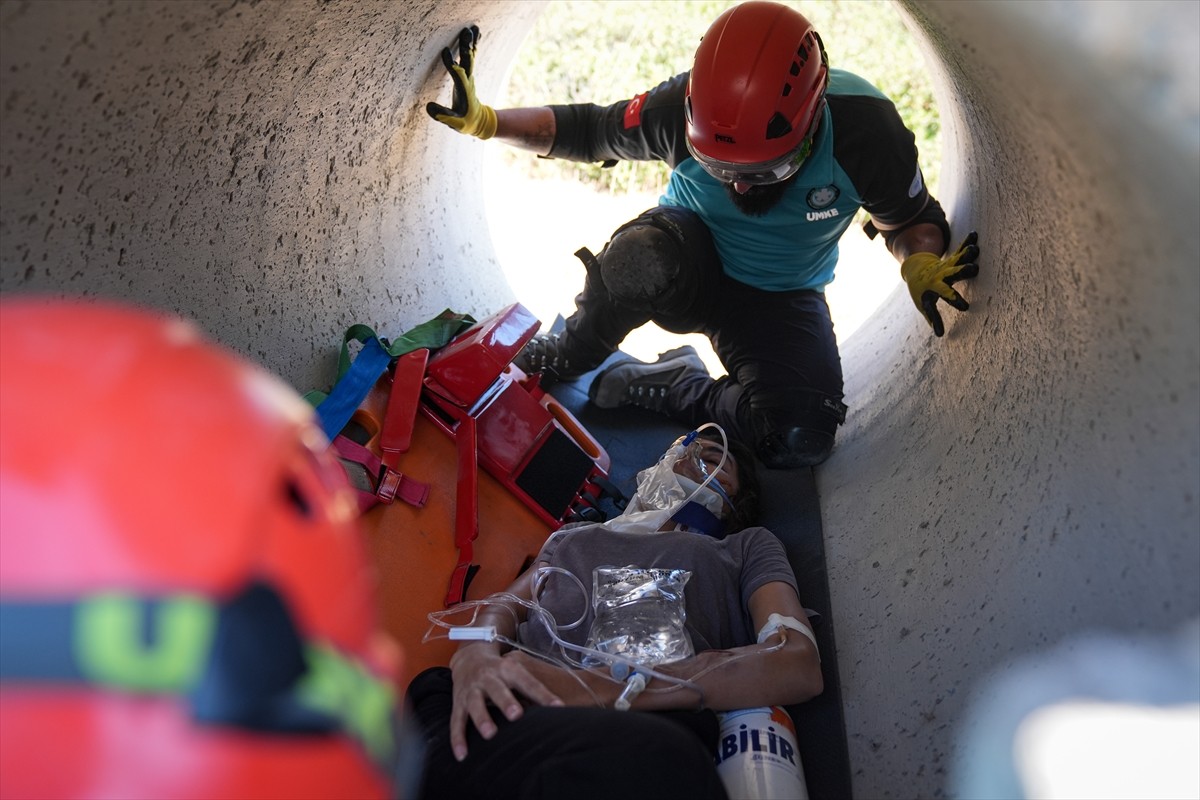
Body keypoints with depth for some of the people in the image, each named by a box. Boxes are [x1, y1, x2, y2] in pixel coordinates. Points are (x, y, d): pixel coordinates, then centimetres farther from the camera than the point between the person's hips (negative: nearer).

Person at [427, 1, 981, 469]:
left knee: (803, 441, -26)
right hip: (688, 269, -1)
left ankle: (667, 387, -2)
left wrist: (920, 264, -30)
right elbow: (586, 131, -8)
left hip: (782, 300, 1)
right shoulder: (681, 109, -27)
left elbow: (913, 219, -7)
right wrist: (484, 122, -19)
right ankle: (570, 355, -8)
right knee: (640, 261, -41)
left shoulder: (866, 132, -28)